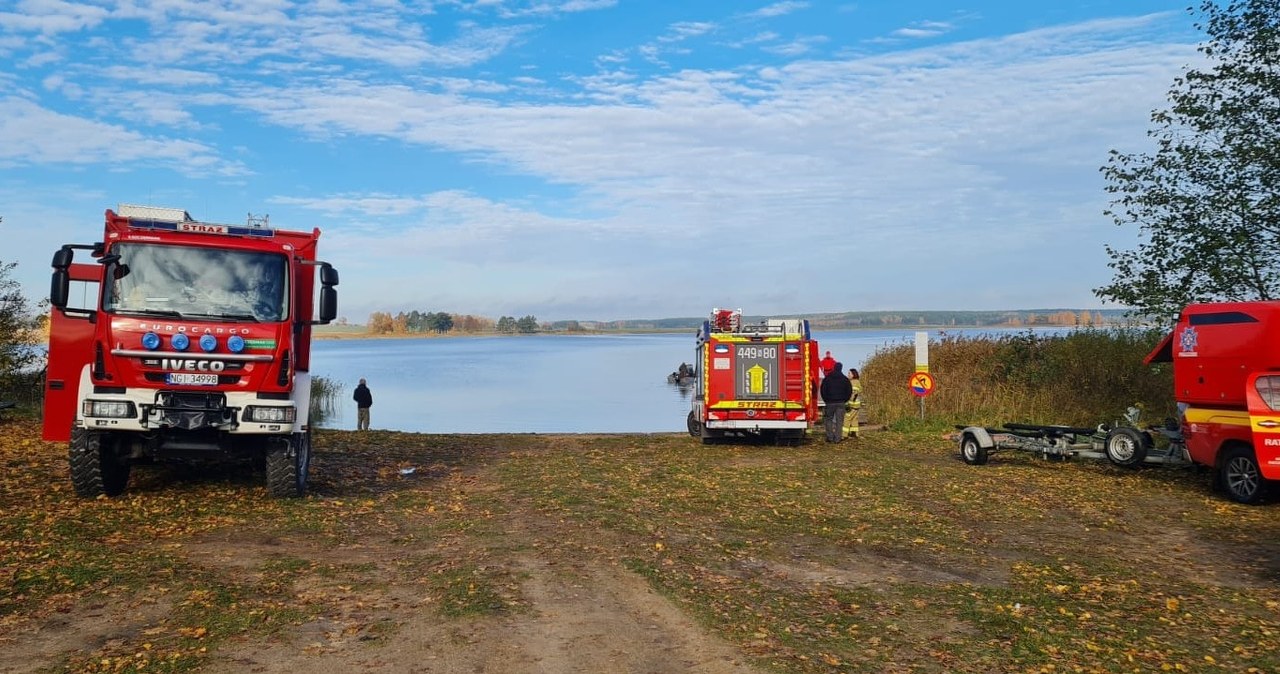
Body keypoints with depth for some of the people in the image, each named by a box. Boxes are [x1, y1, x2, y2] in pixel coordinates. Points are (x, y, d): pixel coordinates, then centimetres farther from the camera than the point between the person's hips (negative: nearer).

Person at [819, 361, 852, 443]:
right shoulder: (844, 379, 3)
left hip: (830, 402, -1)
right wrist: (844, 400, 13)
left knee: (829, 419, 9)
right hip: (840, 403, 1)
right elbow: (849, 391, 4)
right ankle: (837, 438, 0)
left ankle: (830, 437, 3)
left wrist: (826, 400, 9)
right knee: (839, 421, 3)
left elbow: (823, 390, -1)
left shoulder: (827, 378, 0)